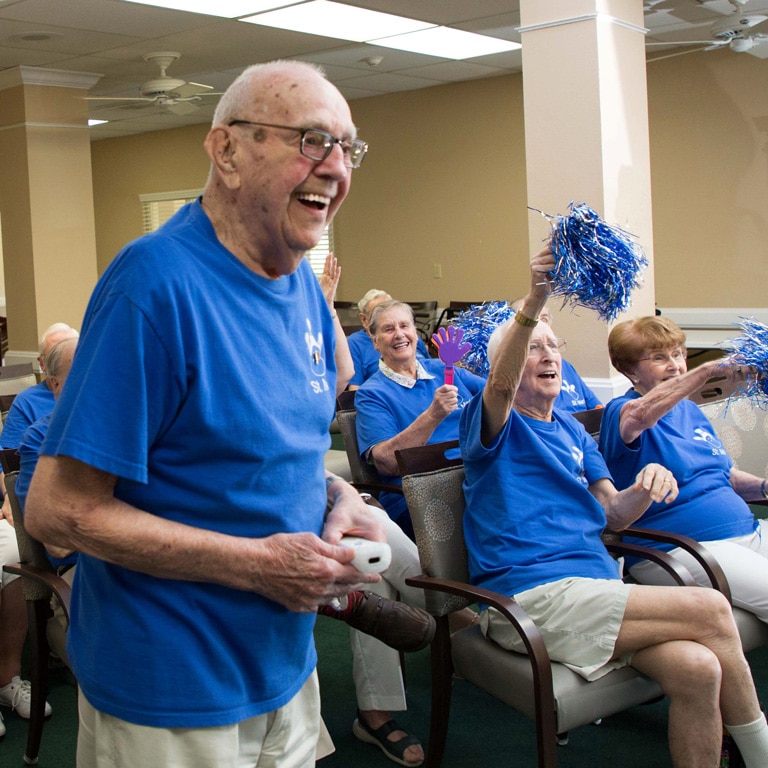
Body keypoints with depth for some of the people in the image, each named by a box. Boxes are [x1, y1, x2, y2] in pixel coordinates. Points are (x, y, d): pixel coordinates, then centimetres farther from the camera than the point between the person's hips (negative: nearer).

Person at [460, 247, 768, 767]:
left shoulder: (573, 431, 23)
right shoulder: (492, 422, 4)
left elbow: (614, 514, 14)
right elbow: (499, 385, -21)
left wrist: (646, 487, -10)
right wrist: (533, 303, -37)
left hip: (596, 587, 6)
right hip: (530, 593, -6)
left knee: (697, 668, -23)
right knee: (712, 610, -17)